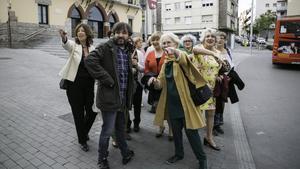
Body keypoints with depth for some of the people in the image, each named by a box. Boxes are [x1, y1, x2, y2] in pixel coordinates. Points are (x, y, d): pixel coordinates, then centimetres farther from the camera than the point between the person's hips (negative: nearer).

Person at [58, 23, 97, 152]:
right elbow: (67, 45, -30)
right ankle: (82, 140, 26)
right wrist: (64, 38, -52)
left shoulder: (92, 48, 4)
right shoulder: (74, 45, -6)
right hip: (75, 85, -3)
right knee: (78, 113, 6)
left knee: (92, 111, 9)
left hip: (89, 84, 3)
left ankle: (84, 132, 40)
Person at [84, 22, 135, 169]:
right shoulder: (105, 47, -11)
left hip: (122, 97, 7)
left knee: (120, 128, 22)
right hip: (109, 96, -7)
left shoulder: (127, 50, 13)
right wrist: (107, 79, -24)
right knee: (108, 130, 4)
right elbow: (89, 61, -26)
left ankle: (125, 153, 41)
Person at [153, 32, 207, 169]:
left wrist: (175, 52, -58)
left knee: (191, 131, 1)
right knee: (176, 130, 17)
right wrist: (155, 81, -15)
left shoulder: (181, 55, -10)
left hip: (184, 101, -6)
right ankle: (179, 154, 38)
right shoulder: (166, 62, 9)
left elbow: (183, 60, -37)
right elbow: (161, 83, 8)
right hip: (171, 102, 6)